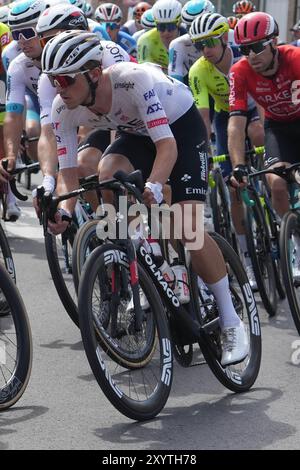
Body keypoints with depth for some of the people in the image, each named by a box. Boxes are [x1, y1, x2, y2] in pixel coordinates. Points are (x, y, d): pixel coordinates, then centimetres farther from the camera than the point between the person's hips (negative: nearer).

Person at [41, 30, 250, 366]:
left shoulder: (135, 81, -38)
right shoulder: (63, 110, -21)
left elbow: (167, 145, -41)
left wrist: (153, 186, -58)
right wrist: (64, 211, -37)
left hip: (181, 126, -5)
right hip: (136, 133, 5)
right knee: (107, 174, -29)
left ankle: (231, 323, -6)